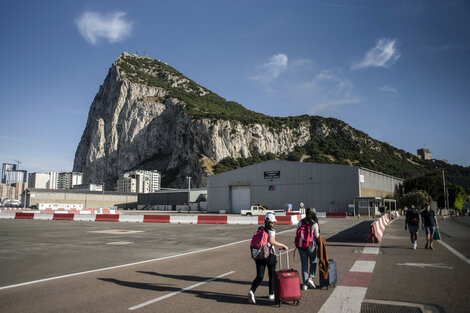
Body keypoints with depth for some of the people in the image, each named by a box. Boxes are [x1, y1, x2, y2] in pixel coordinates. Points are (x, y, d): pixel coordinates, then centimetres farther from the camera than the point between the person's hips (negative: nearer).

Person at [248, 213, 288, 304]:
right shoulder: (271, 230, -10)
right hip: (270, 255, -4)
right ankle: (271, 294, 26)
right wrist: (283, 246, -18)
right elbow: (272, 241, -27)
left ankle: (252, 291, -18)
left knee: (259, 276, 4)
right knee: (272, 275, 16)